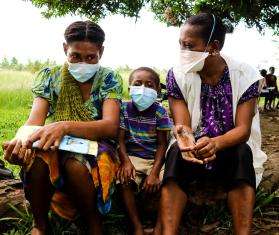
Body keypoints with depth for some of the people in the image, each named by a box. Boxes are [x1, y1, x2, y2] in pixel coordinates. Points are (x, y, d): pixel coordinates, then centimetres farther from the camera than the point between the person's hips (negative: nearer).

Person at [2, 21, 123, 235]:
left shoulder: (109, 79, -6)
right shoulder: (50, 77, 1)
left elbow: (111, 126, -20)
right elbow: (35, 120, -10)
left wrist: (65, 126, -38)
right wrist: (21, 140, -36)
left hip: (95, 147, -2)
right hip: (56, 146, 2)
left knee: (75, 164, -37)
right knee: (36, 158, -33)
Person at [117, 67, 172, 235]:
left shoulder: (159, 111, -3)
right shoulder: (125, 109, 0)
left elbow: (162, 144, -5)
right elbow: (121, 139, -2)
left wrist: (155, 172, -16)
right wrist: (126, 161, -20)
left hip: (154, 158, 0)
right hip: (131, 156, 0)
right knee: (125, 180, -27)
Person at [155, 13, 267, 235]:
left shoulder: (245, 75, -12)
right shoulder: (177, 75, -9)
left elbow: (243, 129, -18)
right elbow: (182, 124, -15)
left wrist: (215, 143, -40)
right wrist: (185, 139, -42)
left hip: (231, 151, 0)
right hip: (193, 150, 0)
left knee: (243, 152, -34)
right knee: (177, 151, -33)